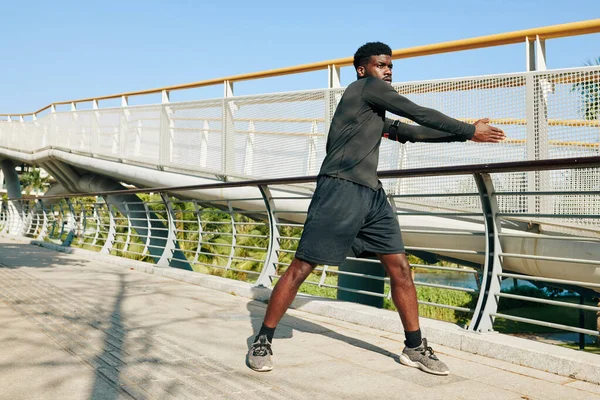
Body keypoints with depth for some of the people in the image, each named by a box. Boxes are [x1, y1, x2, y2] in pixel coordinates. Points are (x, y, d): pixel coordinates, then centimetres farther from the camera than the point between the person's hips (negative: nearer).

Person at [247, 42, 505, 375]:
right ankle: (263, 341, 8)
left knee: (400, 267, 6)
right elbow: (421, 114, 0)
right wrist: (469, 130, 9)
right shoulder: (367, 87, 1)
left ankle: (415, 347, 18)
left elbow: (412, 131, 27)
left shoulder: (377, 112, 26)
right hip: (340, 189, -9)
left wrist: (466, 132, 23)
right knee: (302, 267, -5)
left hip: (372, 194, 10)